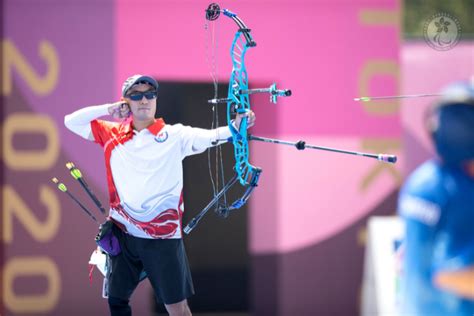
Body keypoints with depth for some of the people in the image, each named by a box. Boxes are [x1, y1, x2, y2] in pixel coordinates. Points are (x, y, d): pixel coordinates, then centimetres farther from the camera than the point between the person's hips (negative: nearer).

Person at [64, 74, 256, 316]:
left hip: (162, 235, -4)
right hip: (122, 233, 4)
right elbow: (71, 121, 12)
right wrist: (108, 109, -1)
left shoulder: (174, 135, -2)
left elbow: (209, 136, -16)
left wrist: (234, 127, -36)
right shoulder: (113, 135, 8)